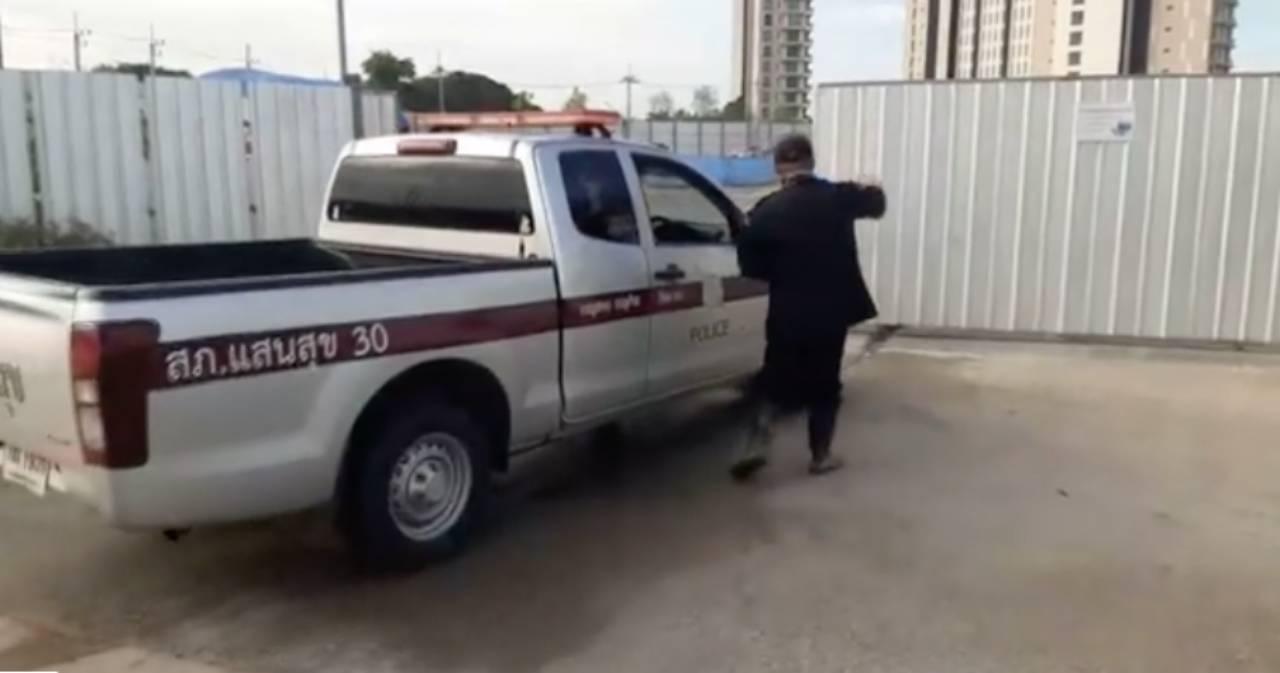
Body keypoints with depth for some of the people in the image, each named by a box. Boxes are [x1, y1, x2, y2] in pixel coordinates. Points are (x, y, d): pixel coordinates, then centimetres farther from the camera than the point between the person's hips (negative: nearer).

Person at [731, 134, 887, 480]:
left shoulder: (766, 210, -10)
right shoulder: (839, 197, -4)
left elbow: (749, 263, -7)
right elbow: (873, 202, 18)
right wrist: (874, 189, 40)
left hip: (787, 313, -1)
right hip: (832, 310, 1)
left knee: (774, 379, 15)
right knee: (824, 384, 14)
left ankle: (758, 441, 0)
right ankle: (821, 456, 20)